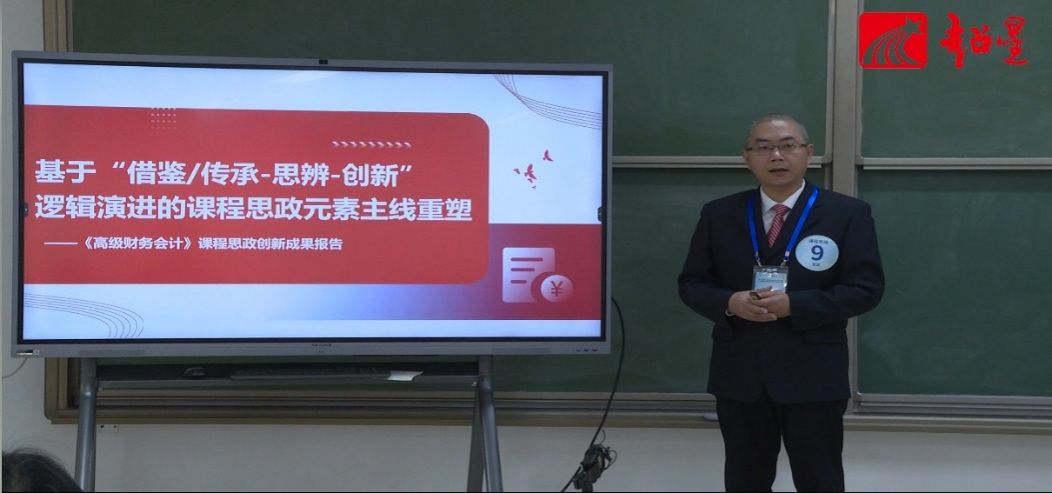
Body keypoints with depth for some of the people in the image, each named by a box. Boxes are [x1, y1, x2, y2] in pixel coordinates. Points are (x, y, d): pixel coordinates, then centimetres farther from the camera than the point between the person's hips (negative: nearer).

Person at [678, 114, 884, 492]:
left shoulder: (848, 213, -2)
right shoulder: (718, 214, 6)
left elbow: (866, 289, -7)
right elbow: (692, 284, 7)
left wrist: (794, 305, -18)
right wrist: (730, 303, -15)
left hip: (813, 376, -2)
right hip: (739, 375, 3)